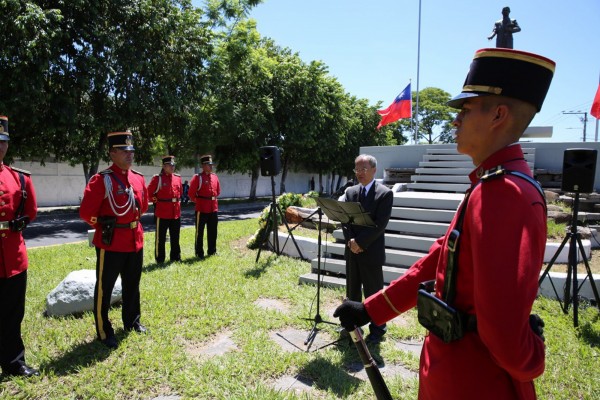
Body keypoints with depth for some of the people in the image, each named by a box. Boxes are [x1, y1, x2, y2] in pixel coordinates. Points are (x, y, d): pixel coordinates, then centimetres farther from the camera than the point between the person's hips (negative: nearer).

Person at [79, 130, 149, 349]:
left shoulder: (139, 178, 5)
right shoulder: (101, 180, -14)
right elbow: (86, 212, -15)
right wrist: (104, 226, -2)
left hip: (135, 240, 6)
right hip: (110, 242, -6)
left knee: (132, 285, 19)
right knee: (104, 288, 7)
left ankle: (132, 321, 37)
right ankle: (104, 332, 21)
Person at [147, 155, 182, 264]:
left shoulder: (178, 178, 9)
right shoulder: (157, 178, -7)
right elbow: (149, 193, -3)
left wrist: (177, 201, 12)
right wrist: (156, 201, -3)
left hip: (176, 212, 5)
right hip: (162, 212, -5)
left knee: (175, 237, 14)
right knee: (161, 238, 4)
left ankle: (176, 257, 25)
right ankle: (160, 259, 15)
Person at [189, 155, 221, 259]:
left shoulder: (214, 176, 9)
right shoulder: (197, 177, -9)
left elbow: (218, 190, 22)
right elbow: (191, 193, -9)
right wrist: (197, 201, 1)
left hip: (214, 208, 6)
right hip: (202, 208, -6)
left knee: (213, 231, 13)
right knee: (200, 231, 2)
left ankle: (212, 250, 24)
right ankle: (199, 253, 10)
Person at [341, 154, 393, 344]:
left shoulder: (385, 193, -8)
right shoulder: (350, 191, 9)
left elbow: (380, 224, -15)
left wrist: (360, 242, -18)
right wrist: (350, 241, -11)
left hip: (371, 251, -5)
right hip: (352, 250, 6)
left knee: (373, 292, 5)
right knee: (352, 291, 16)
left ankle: (377, 330, 20)